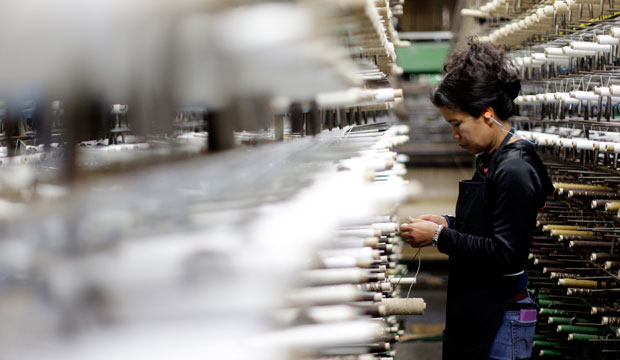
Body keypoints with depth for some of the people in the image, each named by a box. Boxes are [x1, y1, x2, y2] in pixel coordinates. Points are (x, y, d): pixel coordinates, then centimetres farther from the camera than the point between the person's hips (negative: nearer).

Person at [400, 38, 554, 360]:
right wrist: (447, 223, 5)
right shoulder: (490, 159, 10)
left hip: (502, 320, -9)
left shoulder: (515, 170, -19)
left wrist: (439, 237, -18)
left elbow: (506, 254, -23)